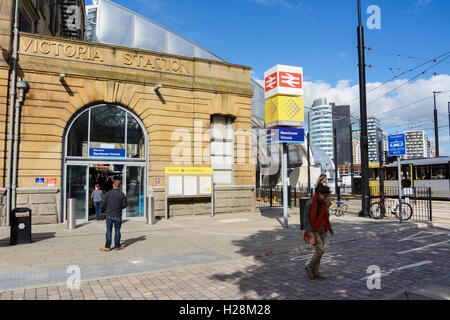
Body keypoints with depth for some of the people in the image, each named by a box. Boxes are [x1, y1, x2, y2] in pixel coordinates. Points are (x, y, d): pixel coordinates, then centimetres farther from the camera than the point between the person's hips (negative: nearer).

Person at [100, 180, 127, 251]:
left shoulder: (108, 193, -6)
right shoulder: (122, 194, -7)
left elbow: (104, 204, -5)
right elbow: (124, 205, -6)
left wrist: (103, 210, 15)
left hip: (109, 215, 0)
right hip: (118, 215, 0)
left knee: (109, 231, 7)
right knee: (117, 230, 10)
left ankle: (107, 246, 9)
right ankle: (117, 246, 16)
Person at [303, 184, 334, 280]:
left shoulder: (323, 203, 6)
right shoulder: (310, 203, -19)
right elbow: (306, 217, -22)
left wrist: (330, 229, 20)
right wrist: (310, 232, -28)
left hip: (322, 230, 7)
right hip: (313, 230, -7)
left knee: (319, 251, 7)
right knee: (320, 251, -14)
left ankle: (315, 271, 17)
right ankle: (309, 267, 6)